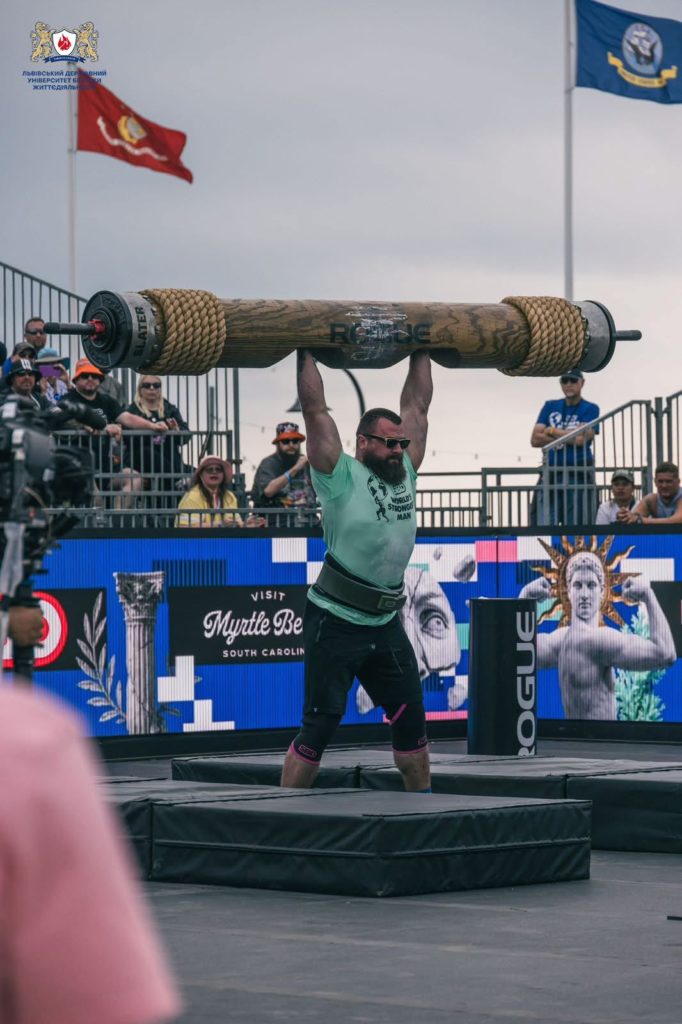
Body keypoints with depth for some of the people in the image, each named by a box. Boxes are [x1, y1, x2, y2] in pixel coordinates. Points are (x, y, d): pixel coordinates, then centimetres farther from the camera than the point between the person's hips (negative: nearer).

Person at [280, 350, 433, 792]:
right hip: (336, 623, -6)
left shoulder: (405, 473, 8)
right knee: (320, 724, -5)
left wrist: (421, 353, 16)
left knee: (411, 719, 12)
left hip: (386, 624, 6)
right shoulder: (341, 477, -8)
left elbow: (417, 406, 14)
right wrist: (307, 354, -8)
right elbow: (315, 409, -11)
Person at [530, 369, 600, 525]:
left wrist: (552, 431, 1)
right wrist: (568, 437, -2)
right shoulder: (550, 407, 16)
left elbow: (581, 439, -11)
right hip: (551, 474, 3)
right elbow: (535, 439, 6)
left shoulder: (590, 409, 5)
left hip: (579, 476, -3)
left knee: (576, 527, -6)